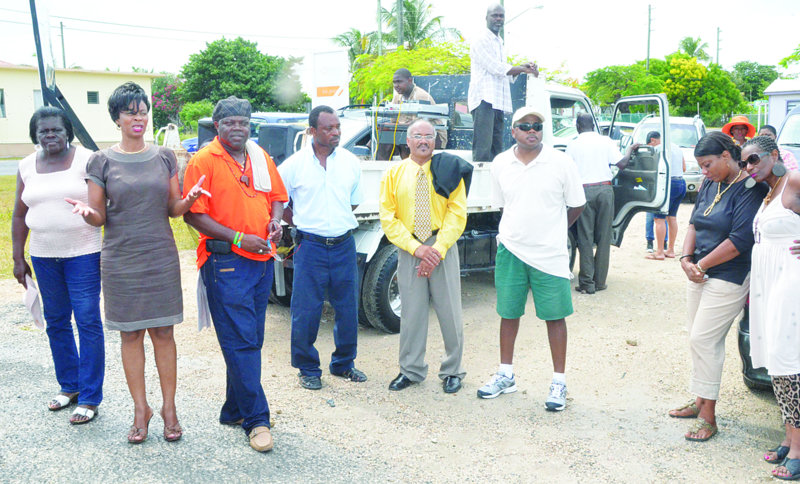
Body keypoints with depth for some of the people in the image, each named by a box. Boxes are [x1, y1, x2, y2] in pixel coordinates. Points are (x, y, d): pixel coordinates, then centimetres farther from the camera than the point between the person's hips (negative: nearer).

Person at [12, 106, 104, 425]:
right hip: (44, 256, 5)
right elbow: (20, 215, 13)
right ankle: (68, 386, 29)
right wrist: (17, 257, 10)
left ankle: (89, 398, 4)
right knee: (56, 323, 13)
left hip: (83, 253, -5)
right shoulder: (27, 166, 8)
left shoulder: (87, 160, -5)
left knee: (88, 322, -4)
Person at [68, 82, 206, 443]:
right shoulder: (101, 162, 1)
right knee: (130, 334, 7)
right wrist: (86, 213, -20)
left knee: (163, 332, 5)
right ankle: (141, 409, 19)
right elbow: (99, 217, 2)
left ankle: (169, 407, 16)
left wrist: (189, 199, -14)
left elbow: (173, 210, 7)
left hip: (161, 257, 1)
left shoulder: (164, 157, 6)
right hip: (120, 261, 0)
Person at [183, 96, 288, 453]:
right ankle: (257, 419, 3)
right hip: (225, 262, -6)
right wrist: (237, 238, -16)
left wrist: (275, 221, 1)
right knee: (241, 342, -5)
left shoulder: (261, 158, 14)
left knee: (251, 341, 12)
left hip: (262, 260, 7)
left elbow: (277, 196, 23)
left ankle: (234, 410, 26)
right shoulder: (204, 161, -5)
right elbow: (193, 214, -10)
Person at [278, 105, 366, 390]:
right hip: (310, 246, -3)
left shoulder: (351, 162, 6)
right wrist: (298, 223, 6)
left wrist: (339, 221, 12)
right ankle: (308, 369, 18)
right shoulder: (295, 164, -3)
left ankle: (343, 363, 28)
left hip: (344, 245, 3)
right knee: (306, 310, 1)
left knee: (348, 308, 9)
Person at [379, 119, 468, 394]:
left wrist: (438, 249, -13)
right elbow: (388, 219, 1)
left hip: (443, 247, -1)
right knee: (411, 311, 6)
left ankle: (452, 371, 19)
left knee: (449, 311, 3)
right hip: (408, 249, 1)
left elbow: (457, 215, -2)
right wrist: (417, 248, -11)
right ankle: (411, 371, 21)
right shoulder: (394, 174, 7)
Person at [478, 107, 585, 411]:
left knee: (555, 316, 3)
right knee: (508, 314, 11)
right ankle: (506, 375, 27)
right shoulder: (500, 164, 3)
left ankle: (559, 382, 16)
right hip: (510, 251, 3)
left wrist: (551, 232, 10)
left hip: (550, 254, -3)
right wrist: (515, 231, 13)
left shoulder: (560, 163, -5)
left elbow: (576, 206, 4)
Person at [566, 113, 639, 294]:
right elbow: (622, 164, 4)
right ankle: (600, 281, 11)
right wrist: (630, 149, 22)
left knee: (585, 238, 2)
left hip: (584, 191, -1)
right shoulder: (605, 141, 4)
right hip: (604, 190, 1)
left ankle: (587, 283, 0)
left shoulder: (573, 145, 2)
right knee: (604, 237, 8)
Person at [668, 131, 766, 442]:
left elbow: (740, 240, -21)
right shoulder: (709, 184, 11)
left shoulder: (749, 189, -14)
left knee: (702, 339, -9)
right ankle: (701, 401, 26)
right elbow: (694, 223, 13)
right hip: (700, 273, 8)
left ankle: (708, 417, 1)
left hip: (729, 278, -8)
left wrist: (701, 265, -14)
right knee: (700, 339, 12)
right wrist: (686, 259, -3)